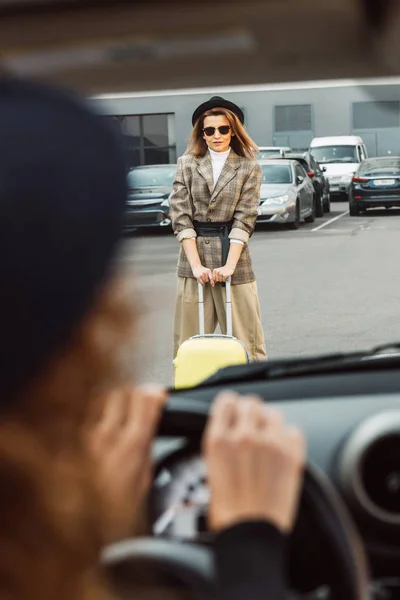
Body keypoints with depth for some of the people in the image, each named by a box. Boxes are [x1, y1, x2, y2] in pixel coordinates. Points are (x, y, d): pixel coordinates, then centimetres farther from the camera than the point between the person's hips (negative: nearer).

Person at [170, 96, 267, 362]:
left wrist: (229, 265, -13)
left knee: (244, 338, 2)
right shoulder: (187, 164, 6)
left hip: (233, 254, -1)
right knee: (190, 341, 4)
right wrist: (196, 264, -9)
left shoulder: (249, 168, 4)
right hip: (194, 255, 1)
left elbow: (245, 218, -3)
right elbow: (181, 216, 0)